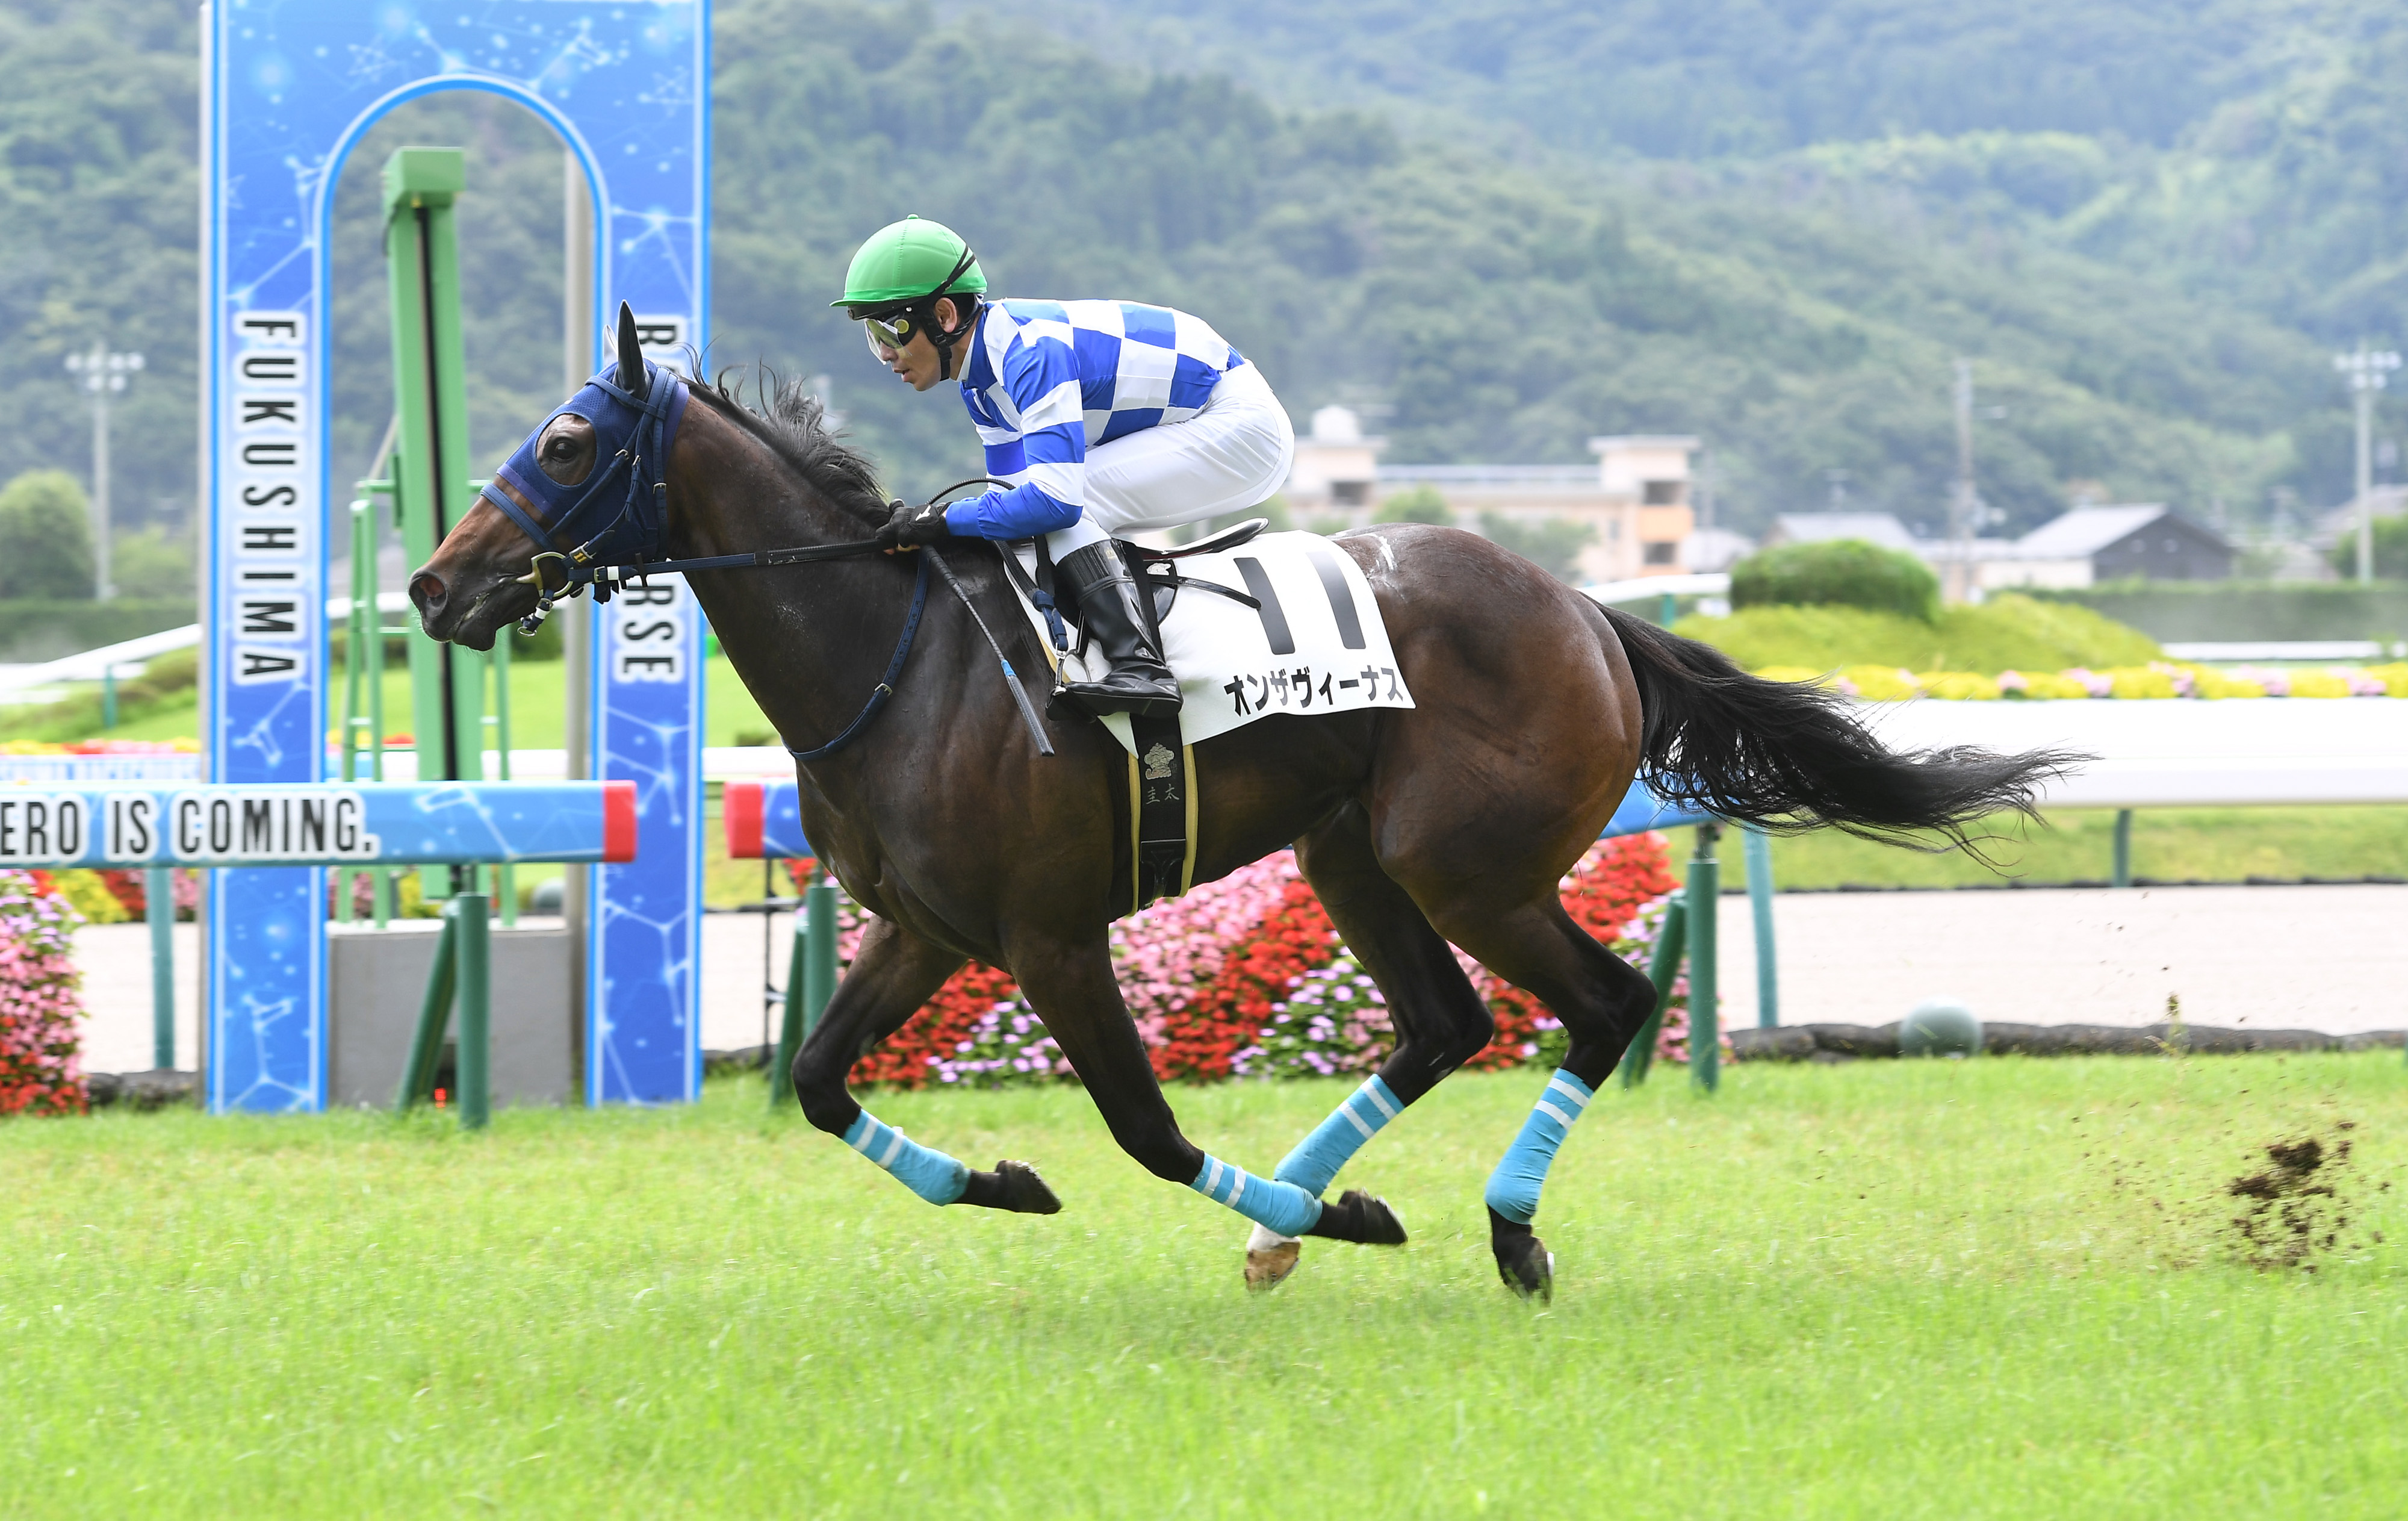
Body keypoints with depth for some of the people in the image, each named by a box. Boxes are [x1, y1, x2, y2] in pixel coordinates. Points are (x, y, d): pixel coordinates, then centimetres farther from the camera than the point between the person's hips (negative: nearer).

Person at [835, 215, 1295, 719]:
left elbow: (1054, 500, -35)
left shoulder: (1030, 349, -27)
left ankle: (1141, 665, -28)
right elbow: (1015, 489, 9)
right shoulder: (982, 371, 4)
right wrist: (913, 526, -4)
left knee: (1067, 500, -22)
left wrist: (940, 522, -29)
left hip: (1246, 428, -10)